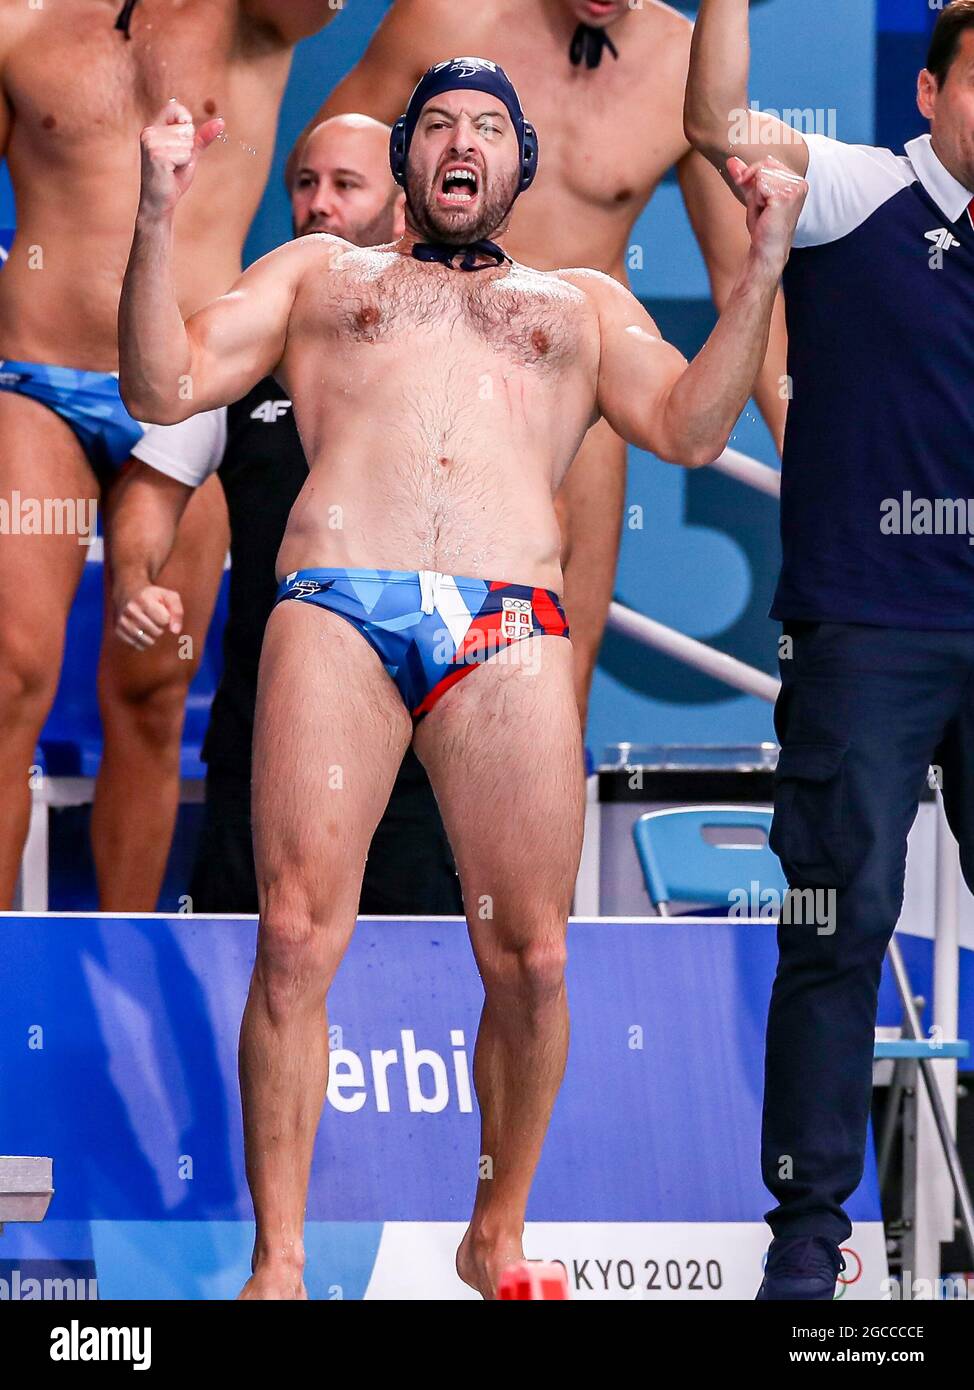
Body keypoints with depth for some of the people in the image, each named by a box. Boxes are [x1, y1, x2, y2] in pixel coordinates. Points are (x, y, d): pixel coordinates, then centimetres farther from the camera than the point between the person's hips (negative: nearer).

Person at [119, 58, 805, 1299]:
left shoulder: (585, 301, 30)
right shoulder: (317, 271, 29)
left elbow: (689, 430, 14)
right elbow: (163, 388, 17)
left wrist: (762, 261, 7)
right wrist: (156, 221, 6)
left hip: (510, 633, 1)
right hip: (336, 611, -1)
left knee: (529, 961, -6)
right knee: (295, 943, -12)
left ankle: (498, 1235, 13)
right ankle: (277, 1263, -7)